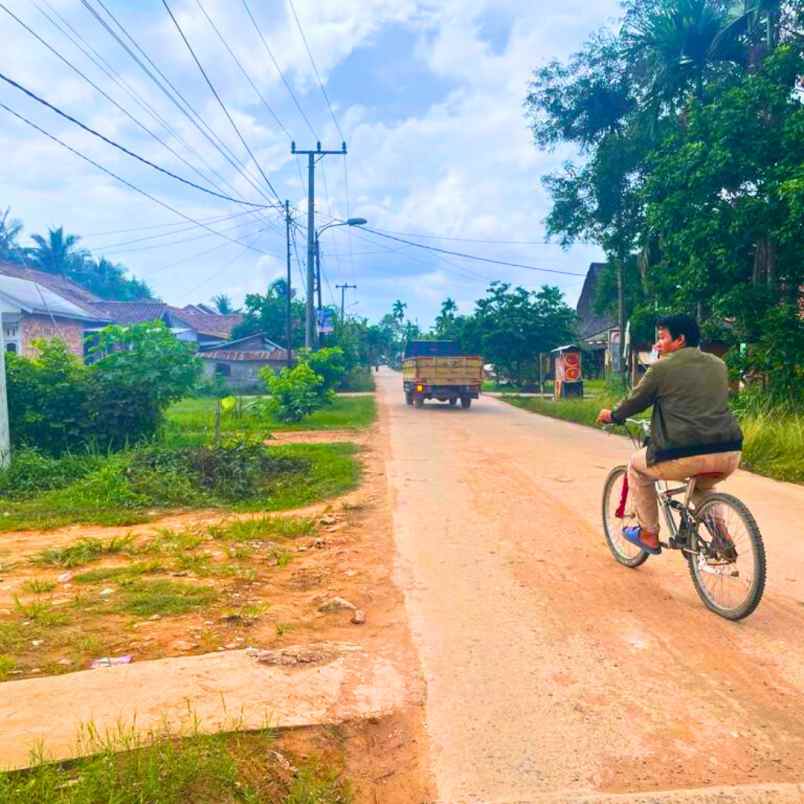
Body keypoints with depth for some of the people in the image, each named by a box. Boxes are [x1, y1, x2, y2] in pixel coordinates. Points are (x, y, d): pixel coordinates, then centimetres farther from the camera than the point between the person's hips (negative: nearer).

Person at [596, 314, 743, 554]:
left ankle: (649, 535, 25)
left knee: (637, 465, 23)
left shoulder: (662, 367, 0)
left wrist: (611, 415, 30)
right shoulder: (718, 364, 18)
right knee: (701, 485, 38)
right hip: (729, 455, 6)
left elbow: (635, 402, 10)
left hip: (686, 456, -6)